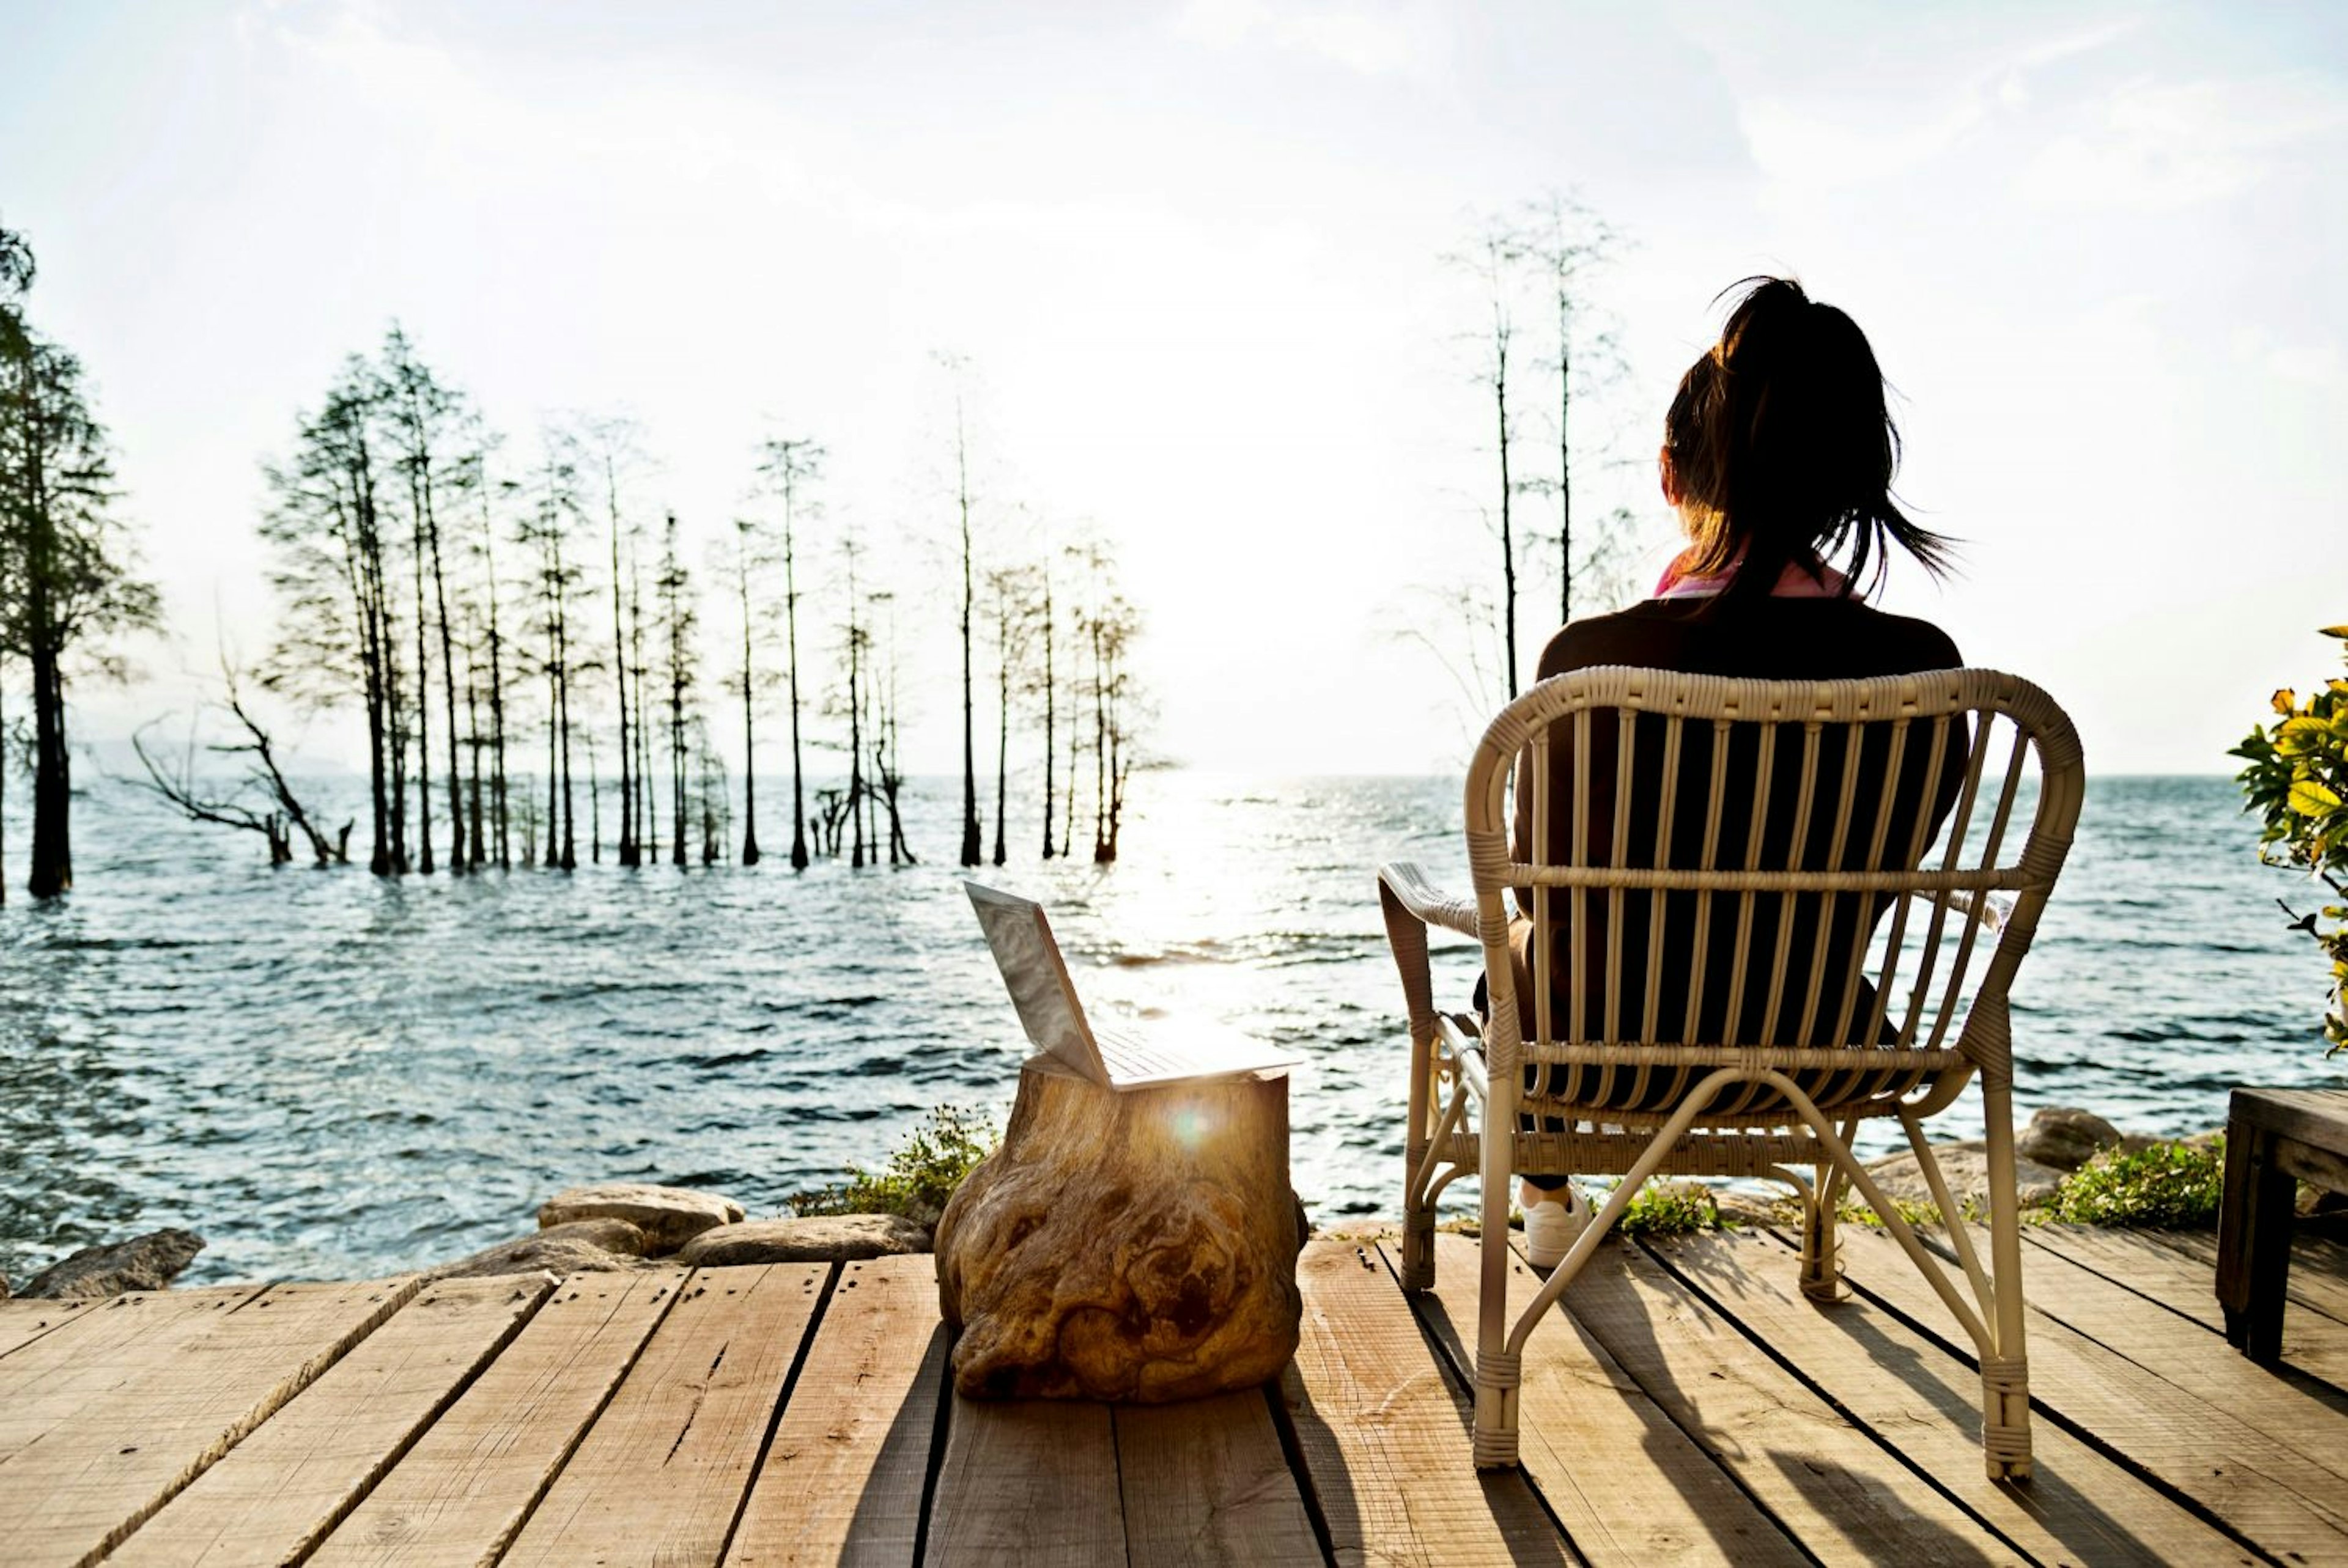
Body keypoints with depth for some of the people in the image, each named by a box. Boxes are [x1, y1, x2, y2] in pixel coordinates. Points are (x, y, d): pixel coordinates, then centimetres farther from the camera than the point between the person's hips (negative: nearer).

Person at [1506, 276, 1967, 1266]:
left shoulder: (1590, 658, -25)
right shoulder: (1927, 668, -16)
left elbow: (1543, 881, -9)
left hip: (1622, 1048, -3)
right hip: (1818, 1050, 4)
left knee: (1521, 950, 33)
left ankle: (1547, 1198, 54)